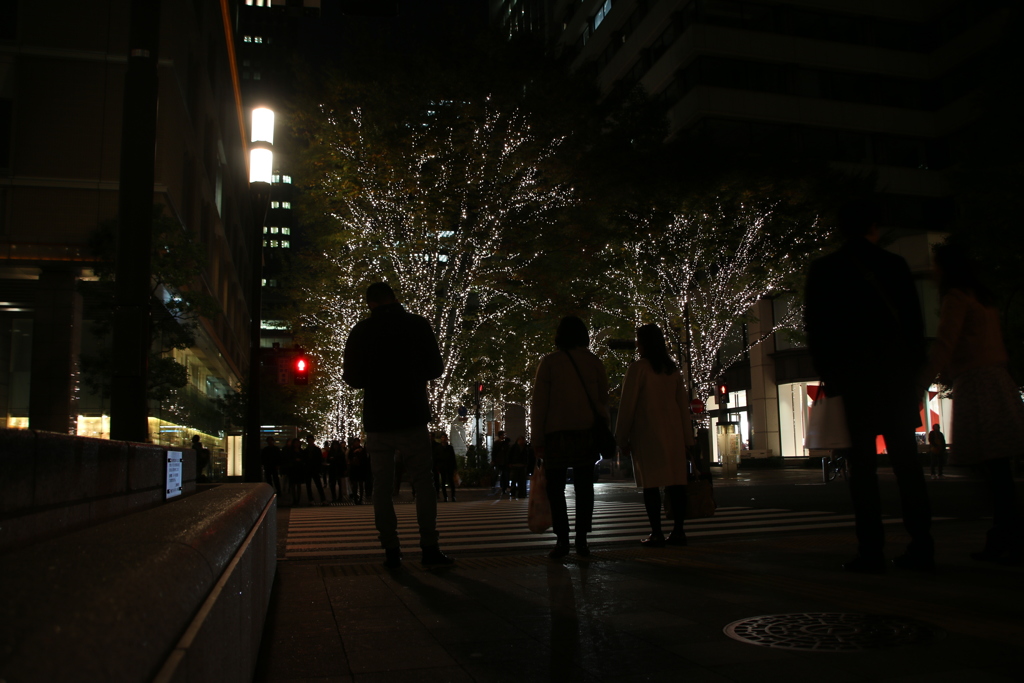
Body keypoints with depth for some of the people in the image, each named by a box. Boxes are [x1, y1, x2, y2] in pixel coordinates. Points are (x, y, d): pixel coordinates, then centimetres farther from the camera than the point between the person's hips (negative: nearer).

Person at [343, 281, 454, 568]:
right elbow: (435, 368, 3)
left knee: (382, 486, 7)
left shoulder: (361, 331, 0)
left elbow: (352, 378, 0)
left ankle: (391, 550, 6)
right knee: (423, 483, 5)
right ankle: (429, 548, 2)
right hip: (413, 417, 0)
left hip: (377, 420, 1)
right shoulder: (418, 325, -1)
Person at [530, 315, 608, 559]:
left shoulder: (550, 362, -1)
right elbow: (603, 400, 9)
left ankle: (562, 539, -2)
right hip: (588, 432, 3)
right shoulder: (595, 362, 7)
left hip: (558, 433, -3)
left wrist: (537, 439, 0)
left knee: (555, 488, 3)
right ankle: (581, 539, 5)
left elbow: (539, 403, -3)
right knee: (584, 486, 6)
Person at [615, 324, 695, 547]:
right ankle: (678, 530, 8)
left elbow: (627, 406, -6)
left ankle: (656, 534, -5)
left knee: (651, 483, -4)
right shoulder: (672, 369, 13)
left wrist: (622, 439, -1)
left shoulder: (638, 369, -5)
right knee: (675, 481, 6)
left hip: (647, 434, -5)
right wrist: (687, 438, 15)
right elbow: (684, 403, 13)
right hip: (673, 434, 6)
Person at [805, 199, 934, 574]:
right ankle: (921, 547, 6)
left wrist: (828, 374, 5)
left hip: (856, 375, -2)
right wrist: (916, 367, 12)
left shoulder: (823, 269, 2)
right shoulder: (895, 264, 7)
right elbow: (915, 320, 7)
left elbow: (816, 328, 0)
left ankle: (871, 550, -4)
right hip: (900, 374, 2)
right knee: (906, 459, 6)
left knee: (863, 462, -2)